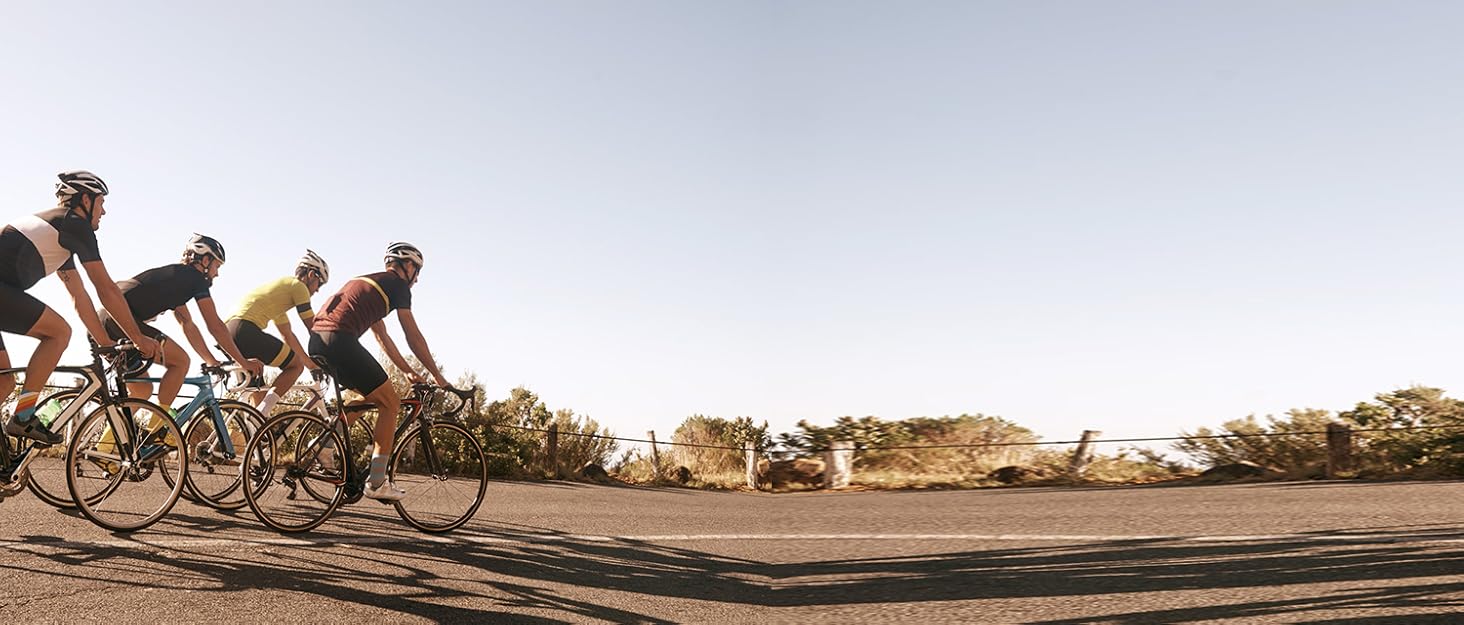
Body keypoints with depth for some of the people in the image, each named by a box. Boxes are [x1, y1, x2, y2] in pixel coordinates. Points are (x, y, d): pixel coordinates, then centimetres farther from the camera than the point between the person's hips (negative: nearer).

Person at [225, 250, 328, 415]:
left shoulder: (280, 287, 32)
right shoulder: (297, 285, 5)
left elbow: (288, 334, 34)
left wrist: (309, 362, 34)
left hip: (226, 333, 10)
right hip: (245, 330, -10)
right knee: (296, 365, 2)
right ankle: (261, 414, -12)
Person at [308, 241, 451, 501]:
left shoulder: (367, 283, 31)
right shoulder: (398, 284, 6)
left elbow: (382, 337, 32)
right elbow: (413, 336, 4)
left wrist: (409, 371, 34)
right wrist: (438, 376, 10)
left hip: (317, 342, 9)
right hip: (340, 340, -9)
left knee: (372, 394, 25)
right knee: (390, 403, 1)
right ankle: (376, 483, -1)